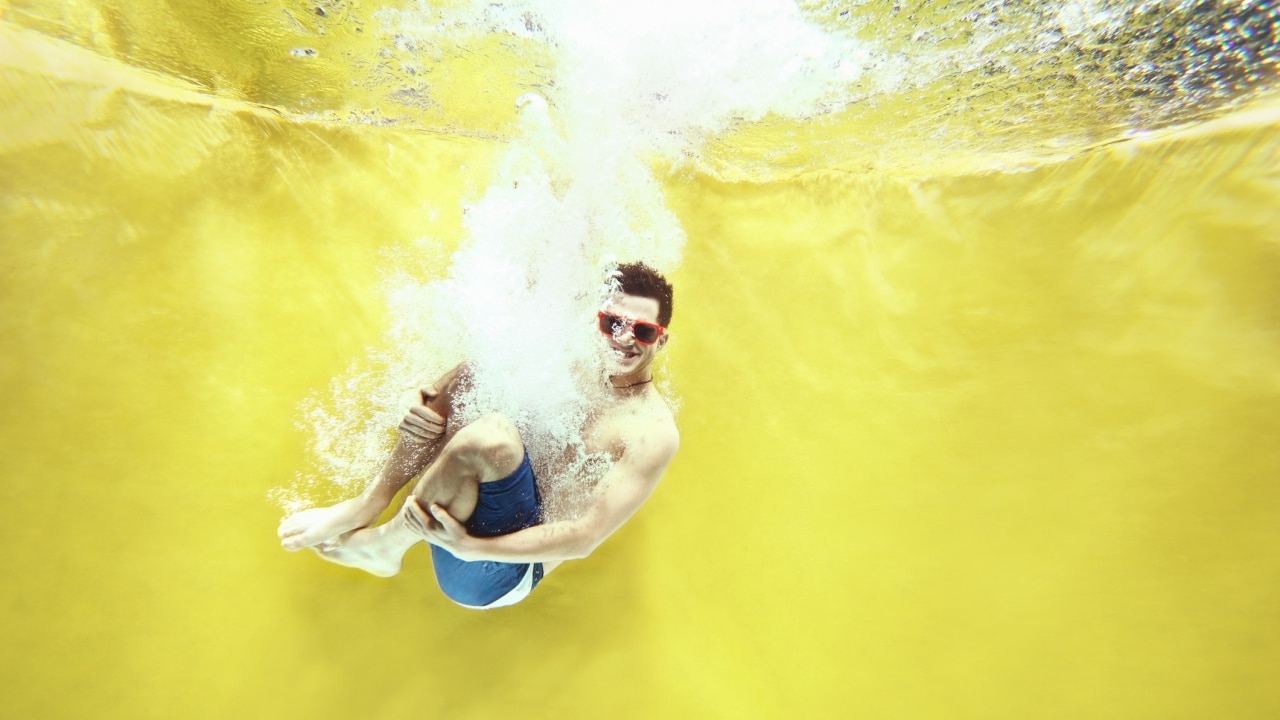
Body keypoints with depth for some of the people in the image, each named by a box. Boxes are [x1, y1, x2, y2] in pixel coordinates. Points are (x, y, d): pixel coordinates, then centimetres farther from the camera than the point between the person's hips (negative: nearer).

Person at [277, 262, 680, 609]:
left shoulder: (654, 433, -11)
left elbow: (585, 538, -18)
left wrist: (469, 547, -25)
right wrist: (430, 404, -19)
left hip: (509, 565, -5)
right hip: (463, 499, 5)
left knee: (491, 436, -35)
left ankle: (384, 544, -7)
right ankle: (370, 503, -7)